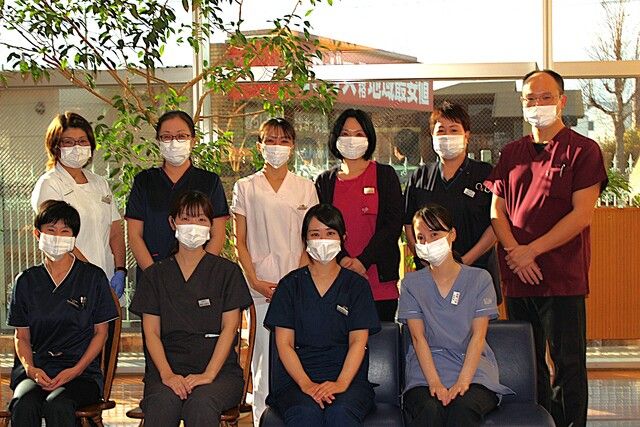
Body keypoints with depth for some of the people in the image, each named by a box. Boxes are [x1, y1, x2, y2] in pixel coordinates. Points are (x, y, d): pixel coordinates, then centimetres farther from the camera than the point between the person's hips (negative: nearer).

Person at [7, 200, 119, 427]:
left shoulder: (93, 277, 4)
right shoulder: (26, 281, 11)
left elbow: (100, 333, 6)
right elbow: (21, 336, 13)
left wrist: (76, 370, -9)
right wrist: (30, 368, -8)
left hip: (82, 370, -2)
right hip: (36, 369, 2)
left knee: (58, 406, -35)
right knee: (24, 405, -32)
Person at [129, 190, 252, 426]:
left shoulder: (227, 271, 9)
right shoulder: (155, 274, 14)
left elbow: (229, 329, 1)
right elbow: (152, 333, 7)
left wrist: (208, 374, -13)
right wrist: (167, 374, -11)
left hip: (220, 368, -1)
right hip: (168, 367, 1)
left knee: (201, 402, -34)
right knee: (163, 402, -33)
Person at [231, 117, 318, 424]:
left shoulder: (305, 188, 11)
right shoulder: (245, 187, 9)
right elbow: (240, 241, 7)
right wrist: (255, 281, -5)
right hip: (261, 287, -1)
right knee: (263, 356, -3)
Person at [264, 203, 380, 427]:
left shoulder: (357, 285, 12)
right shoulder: (290, 285, 11)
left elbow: (358, 341, 2)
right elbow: (284, 343, 4)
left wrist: (341, 383, -16)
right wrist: (306, 384, -13)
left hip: (348, 377, 0)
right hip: (296, 378, 0)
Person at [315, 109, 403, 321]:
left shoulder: (385, 175, 6)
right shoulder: (325, 181, 11)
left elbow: (394, 224, -2)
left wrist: (363, 261, -11)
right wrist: (342, 259, -12)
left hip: (380, 281, -1)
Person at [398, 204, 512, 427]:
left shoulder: (480, 279, 7)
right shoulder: (411, 283, 10)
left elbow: (478, 335, -2)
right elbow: (418, 337, -1)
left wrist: (463, 381, -16)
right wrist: (435, 383, -16)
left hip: (472, 368, 0)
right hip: (425, 370, 0)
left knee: (462, 408, -33)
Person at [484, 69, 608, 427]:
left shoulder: (583, 150, -1)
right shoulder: (512, 153, 15)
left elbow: (582, 214, -9)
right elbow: (497, 210, 11)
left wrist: (532, 250, -12)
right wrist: (513, 252, -7)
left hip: (563, 277, -5)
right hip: (517, 277, 5)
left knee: (568, 363, -1)